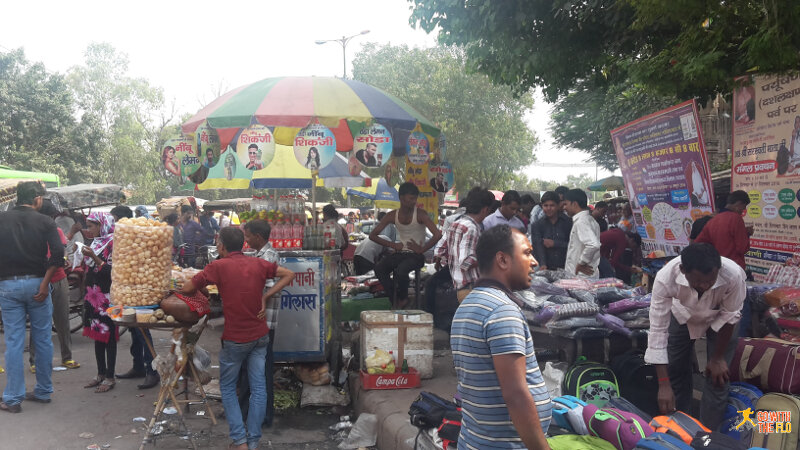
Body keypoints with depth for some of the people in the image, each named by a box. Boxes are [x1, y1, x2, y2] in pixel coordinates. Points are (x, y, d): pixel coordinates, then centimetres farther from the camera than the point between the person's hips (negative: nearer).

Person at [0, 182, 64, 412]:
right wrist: (45, 283, -8)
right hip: (36, 283, -1)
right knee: (43, 339, 10)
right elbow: (58, 254, -13)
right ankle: (43, 391, 19)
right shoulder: (45, 222, -2)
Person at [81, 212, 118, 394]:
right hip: (93, 294, 8)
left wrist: (93, 257, -22)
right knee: (97, 334, 12)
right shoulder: (96, 242, 14)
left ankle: (110, 377, 4)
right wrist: (84, 256, 8)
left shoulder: (112, 242, -10)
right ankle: (101, 374, 21)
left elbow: (111, 271, -17)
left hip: (107, 295, -8)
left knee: (108, 335, -3)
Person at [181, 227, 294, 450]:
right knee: (258, 387, 9)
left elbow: (187, 290, -5)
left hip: (235, 339, -4)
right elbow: (289, 275, 5)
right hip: (260, 335, 4)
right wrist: (265, 296, 2)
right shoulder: (258, 263, 0)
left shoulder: (218, 266, -11)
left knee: (228, 387, 13)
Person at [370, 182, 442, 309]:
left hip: (417, 255, -4)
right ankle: (395, 300, -8)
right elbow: (373, 235, 6)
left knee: (400, 270, -33)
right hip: (400, 253, 4)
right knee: (379, 268, -22)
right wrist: (392, 245, -4)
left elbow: (437, 235, -21)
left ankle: (402, 299, -2)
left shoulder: (420, 214, -10)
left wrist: (421, 249, -14)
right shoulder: (392, 215, 2)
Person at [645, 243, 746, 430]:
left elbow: (730, 316, -21)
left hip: (719, 318, -1)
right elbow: (658, 329, -35)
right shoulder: (665, 278, -41)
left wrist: (717, 358, -10)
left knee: (717, 377, -7)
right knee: (676, 371, 6)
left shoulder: (733, 275, -41)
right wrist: (664, 385, -36)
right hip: (683, 315, 1)